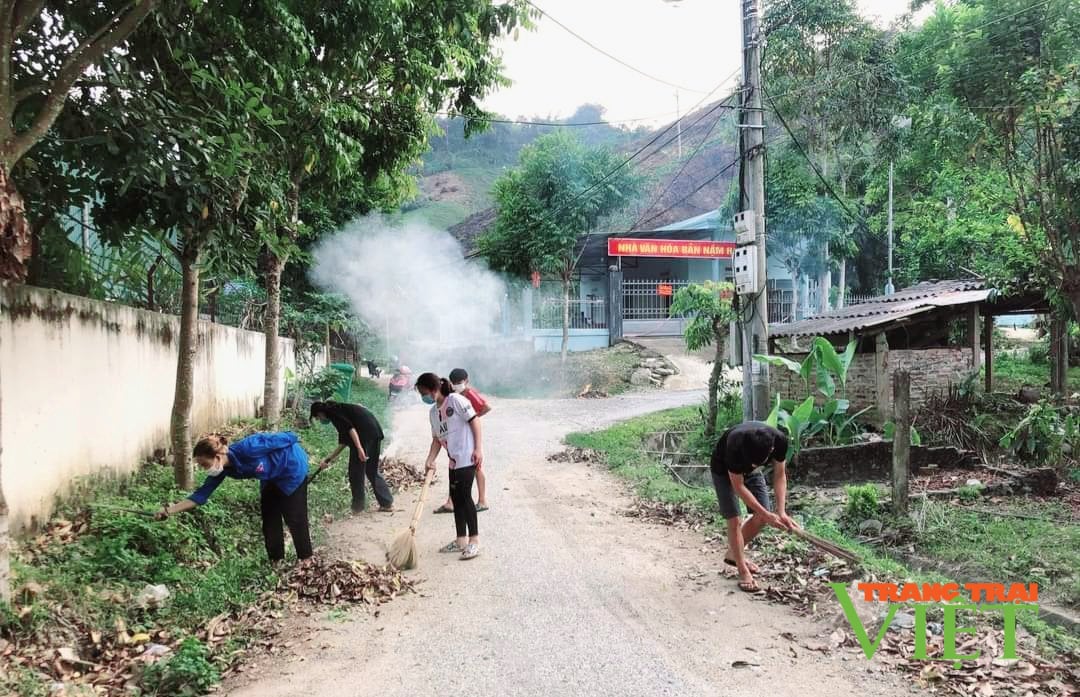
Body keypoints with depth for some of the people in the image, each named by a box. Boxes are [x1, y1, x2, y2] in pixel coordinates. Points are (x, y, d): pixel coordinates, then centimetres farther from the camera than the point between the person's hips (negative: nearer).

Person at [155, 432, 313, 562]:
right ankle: (277, 562, 23)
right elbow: (202, 494, -13)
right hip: (273, 477, 7)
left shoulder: (247, 448, -37)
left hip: (292, 466, -7)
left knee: (294, 518, 0)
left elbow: (281, 439, -26)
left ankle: (306, 562, 13)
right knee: (269, 519, 9)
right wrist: (169, 511, -20)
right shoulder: (221, 470, -15)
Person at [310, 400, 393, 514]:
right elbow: (343, 442, 33)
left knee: (356, 472, 6)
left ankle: (358, 507, 15)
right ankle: (387, 504, 17)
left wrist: (359, 448, -22)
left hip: (365, 433, -9)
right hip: (375, 431, 9)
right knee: (372, 470, 18)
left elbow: (350, 428, -15)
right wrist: (328, 460, 38)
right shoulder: (338, 409, 29)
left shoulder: (331, 412, 2)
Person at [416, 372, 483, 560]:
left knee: (464, 496, -10)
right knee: (456, 497, 11)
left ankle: (474, 540, -2)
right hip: (454, 460, 9)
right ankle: (461, 540, 20)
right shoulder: (434, 411, 13)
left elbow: (474, 420, -13)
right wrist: (430, 460, 1)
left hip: (467, 457, -9)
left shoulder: (455, 400, -11)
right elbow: (437, 439, 14)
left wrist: (478, 448, -18)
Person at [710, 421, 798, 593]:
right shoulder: (735, 445, -43)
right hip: (724, 470, -5)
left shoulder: (780, 441, -33)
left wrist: (781, 512, -28)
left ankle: (733, 554, 23)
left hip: (750, 471, 5)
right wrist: (767, 514, -32)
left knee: (761, 517, 2)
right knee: (734, 520, -11)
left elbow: (780, 475, -18)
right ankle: (744, 572, 1)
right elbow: (738, 487, -32)